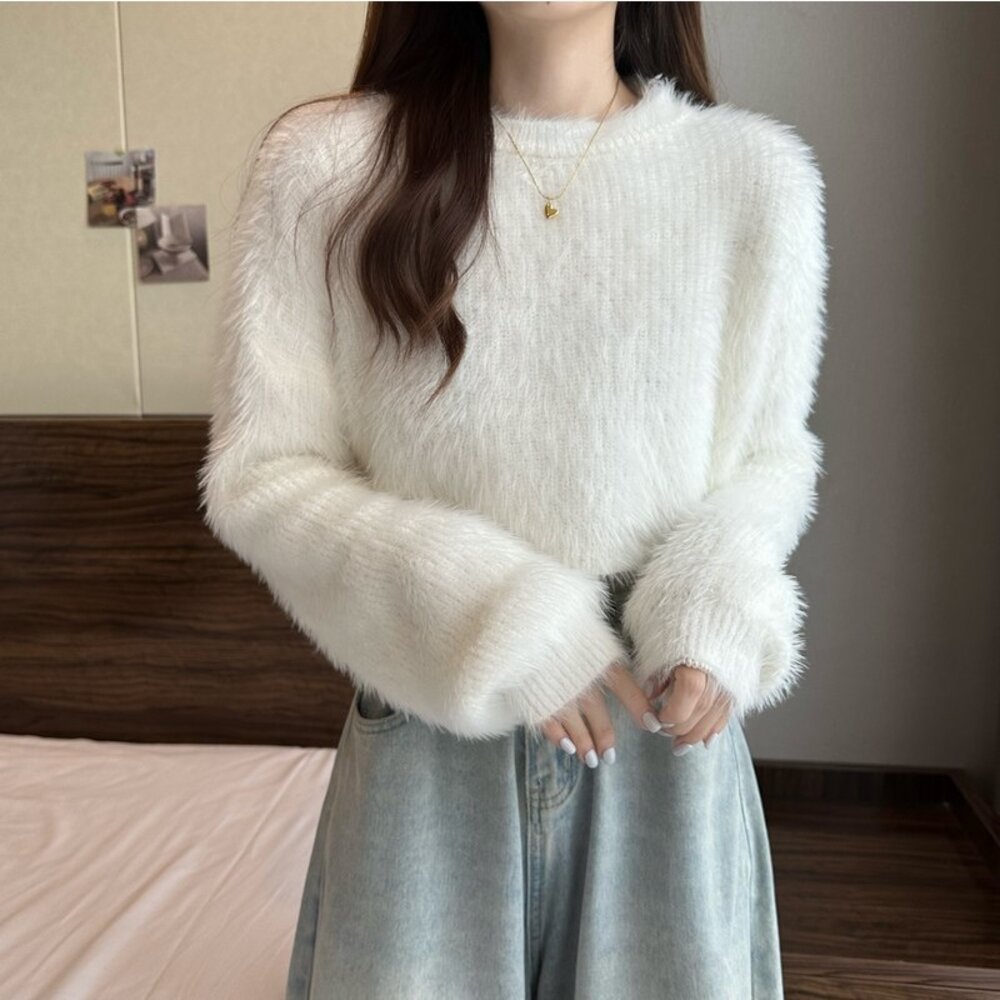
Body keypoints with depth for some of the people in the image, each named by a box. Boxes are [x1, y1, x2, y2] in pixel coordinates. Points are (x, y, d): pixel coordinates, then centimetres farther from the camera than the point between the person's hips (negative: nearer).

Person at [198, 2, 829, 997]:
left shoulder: (755, 172, -5)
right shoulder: (324, 162, -7)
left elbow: (770, 455, 5)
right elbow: (258, 476, -5)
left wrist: (717, 609, -14)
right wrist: (491, 614, -16)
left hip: (663, 740, 2)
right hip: (431, 736, 0)